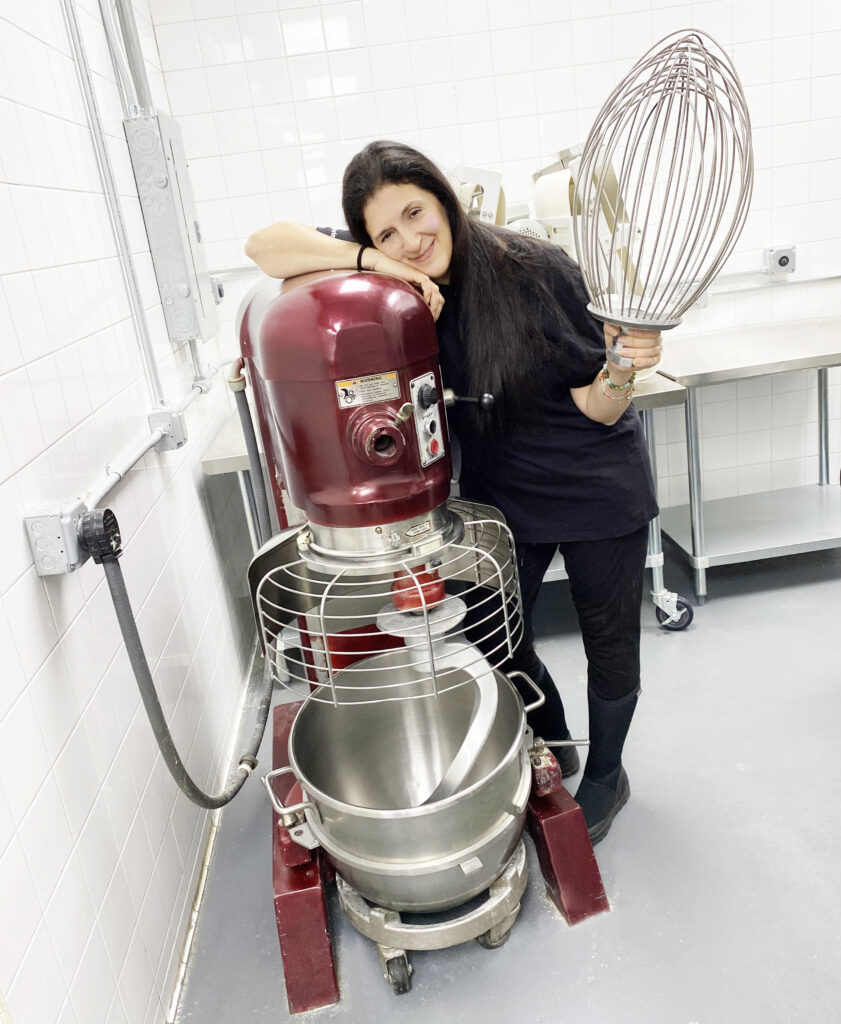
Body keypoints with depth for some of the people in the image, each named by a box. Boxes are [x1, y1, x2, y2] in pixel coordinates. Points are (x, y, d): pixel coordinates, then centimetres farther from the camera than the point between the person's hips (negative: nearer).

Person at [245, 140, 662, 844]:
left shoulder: (537, 270, -21)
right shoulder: (395, 284, -12)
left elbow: (597, 407, -15)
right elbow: (265, 245, -18)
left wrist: (623, 369, -37)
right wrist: (373, 260, -31)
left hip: (598, 489, -3)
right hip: (500, 495, 3)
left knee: (609, 638, 13)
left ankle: (606, 775, 40)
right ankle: (554, 744, 44)